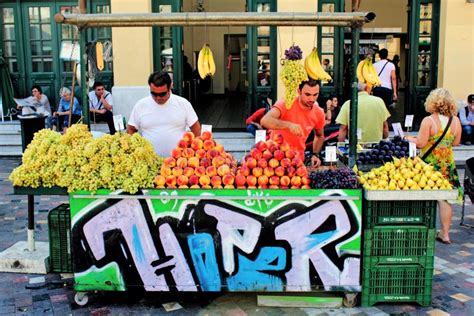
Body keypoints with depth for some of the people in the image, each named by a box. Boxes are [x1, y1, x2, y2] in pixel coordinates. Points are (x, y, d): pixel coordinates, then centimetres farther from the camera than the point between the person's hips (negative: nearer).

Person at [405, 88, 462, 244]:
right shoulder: (456, 121, 1)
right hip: (448, 163, 4)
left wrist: (409, 138, 2)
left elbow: (421, 143, -16)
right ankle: (445, 233, 14)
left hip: (430, 163, -4)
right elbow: (456, 142, 8)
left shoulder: (428, 121, -13)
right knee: (445, 198, 8)